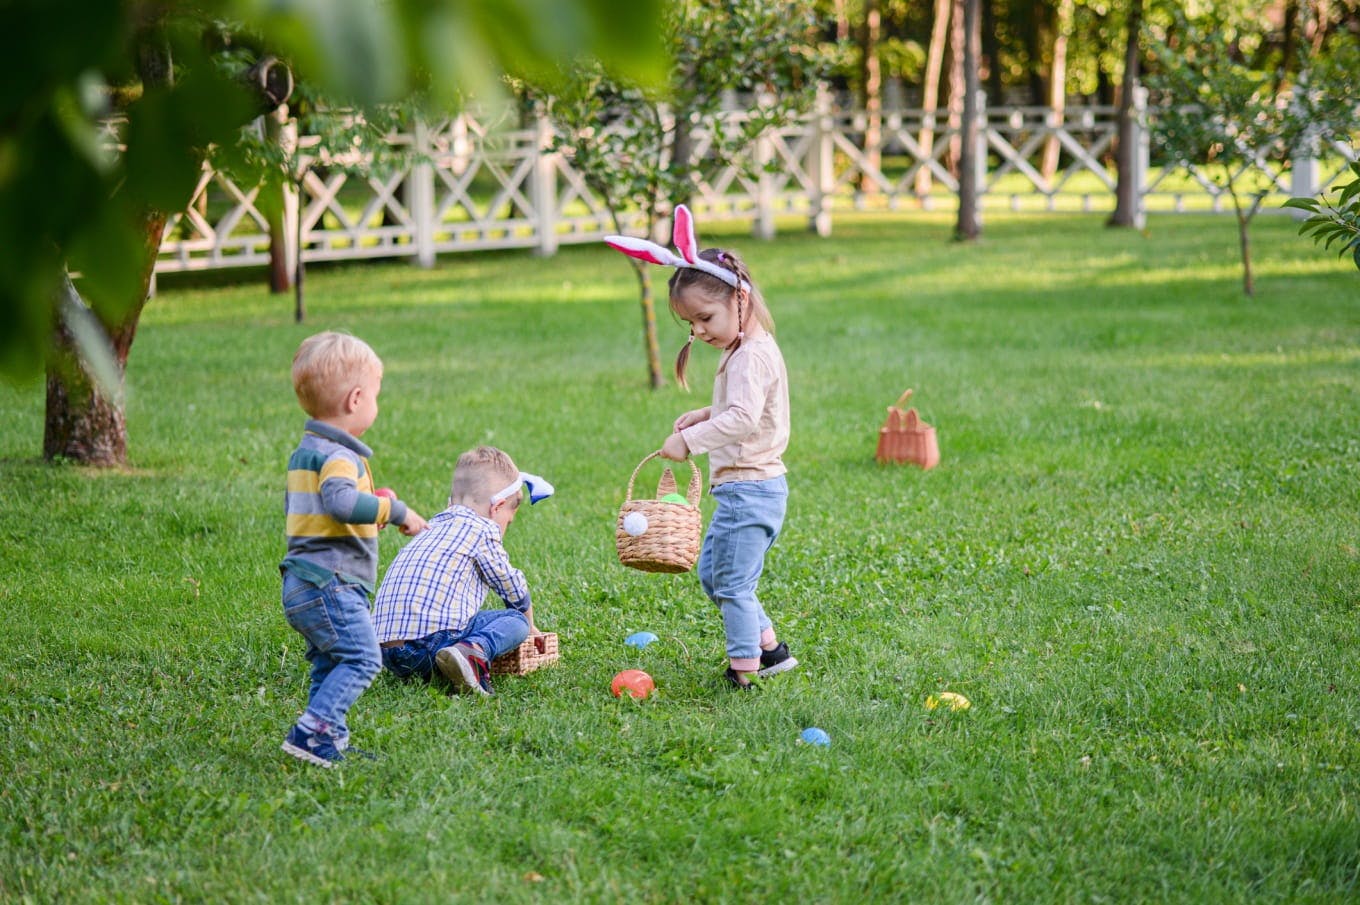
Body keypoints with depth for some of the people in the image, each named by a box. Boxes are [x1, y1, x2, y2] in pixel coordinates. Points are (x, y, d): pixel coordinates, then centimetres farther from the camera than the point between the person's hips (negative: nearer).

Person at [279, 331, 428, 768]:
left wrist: (370, 506, 29)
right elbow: (340, 500, -35)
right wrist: (395, 510, -25)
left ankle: (330, 743, 12)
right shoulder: (338, 455, -16)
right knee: (361, 658, -11)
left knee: (330, 665, 13)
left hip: (300, 585, 10)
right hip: (331, 584, -10)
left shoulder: (303, 453, 17)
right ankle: (312, 731, -18)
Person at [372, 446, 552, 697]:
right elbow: (512, 586, 15)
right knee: (516, 621, 3)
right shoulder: (482, 529, 5)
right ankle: (474, 652, -24)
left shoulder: (433, 528, 29)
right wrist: (529, 624, 35)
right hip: (433, 636, -8)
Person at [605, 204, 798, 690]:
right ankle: (769, 648, 27)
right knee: (712, 573, 21)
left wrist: (690, 441, -31)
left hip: (750, 488, -11)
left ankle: (743, 672, 6)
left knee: (732, 583, -3)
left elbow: (743, 419, -33)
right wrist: (708, 414, 11)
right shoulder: (750, 350, 12)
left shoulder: (752, 356, -20)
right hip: (742, 489, 11)